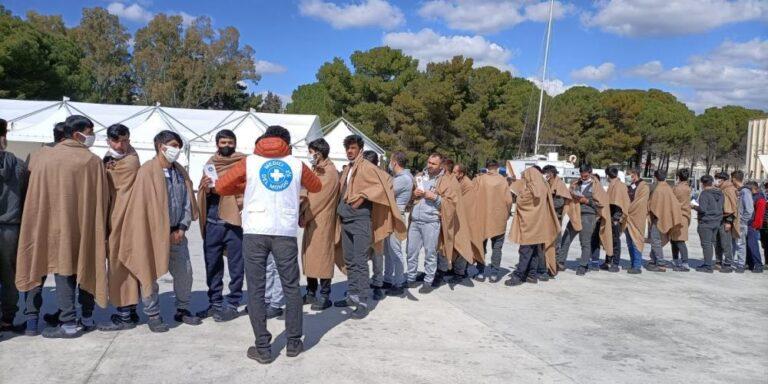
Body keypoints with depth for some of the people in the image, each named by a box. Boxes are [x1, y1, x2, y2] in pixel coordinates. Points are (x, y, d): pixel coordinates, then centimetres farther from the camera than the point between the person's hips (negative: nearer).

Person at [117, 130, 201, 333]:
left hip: (177, 234, 6)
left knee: (184, 272, 10)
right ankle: (153, 315, 16)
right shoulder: (147, 171, -9)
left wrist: (182, 228, -1)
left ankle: (182, 310, 26)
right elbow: (143, 205, -12)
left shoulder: (180, 172, 10)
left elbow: (188, 202, 11)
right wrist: (163, 233, -11)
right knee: (150, 274, 2)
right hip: (153, 234, -6)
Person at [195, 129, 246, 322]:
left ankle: (232, 304, 11)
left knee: (235, 266, 1)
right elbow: (203, 191, 17)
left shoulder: (243, 163, 1)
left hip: (234, 221, -5)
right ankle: (215, 303, 24)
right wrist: (206, 187, -5)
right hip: (212, 221, 5)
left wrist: (242, 202, -22)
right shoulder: (211, 163, 16)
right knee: (212, 265, 12)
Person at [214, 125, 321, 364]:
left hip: (255, 232, -1)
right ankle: (293, 343, 19)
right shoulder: (297, 164, 9)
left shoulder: (250, 162, 6)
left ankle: (263, 348, 7)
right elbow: (316, 187, 24)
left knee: (256, 290, 6)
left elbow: (220, 187, 8)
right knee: (291, 288, 12)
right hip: (286, 233, 1)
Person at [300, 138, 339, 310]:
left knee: (322, 257, -4)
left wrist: (304, 216, -10)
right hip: (311, 220, 9)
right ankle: (311, 293, 22)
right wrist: (304, 214, 4)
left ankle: (325, 296, 3)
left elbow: (319, 198, -16)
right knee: (309, 256, 12)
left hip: (321, 222, -9)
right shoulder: (316, 170, 17)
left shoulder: (330, 172, -12)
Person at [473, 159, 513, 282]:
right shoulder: (503, 180, -6)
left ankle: (480, 273, 13)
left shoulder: (479, 179, -6)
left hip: (481, 218, 1)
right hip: (499, 219, 0)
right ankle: (494, 273, 9)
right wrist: (506, 214, 9)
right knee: (497, 247, 9)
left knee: (481, 245, 12)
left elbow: (473, 197, -6)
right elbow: (509, 200, -7)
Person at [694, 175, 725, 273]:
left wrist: (695, 206, -4)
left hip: (706, 222, -8)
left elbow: (702, 209, -21)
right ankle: (707, 264, 23)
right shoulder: (720, 193, 9)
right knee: (712, 242, 15)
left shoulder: (704, 194, -15)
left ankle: (708, 266, -3)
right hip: (717, 222, 8)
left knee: (706, 244, -4)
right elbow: (722, 207, 15)